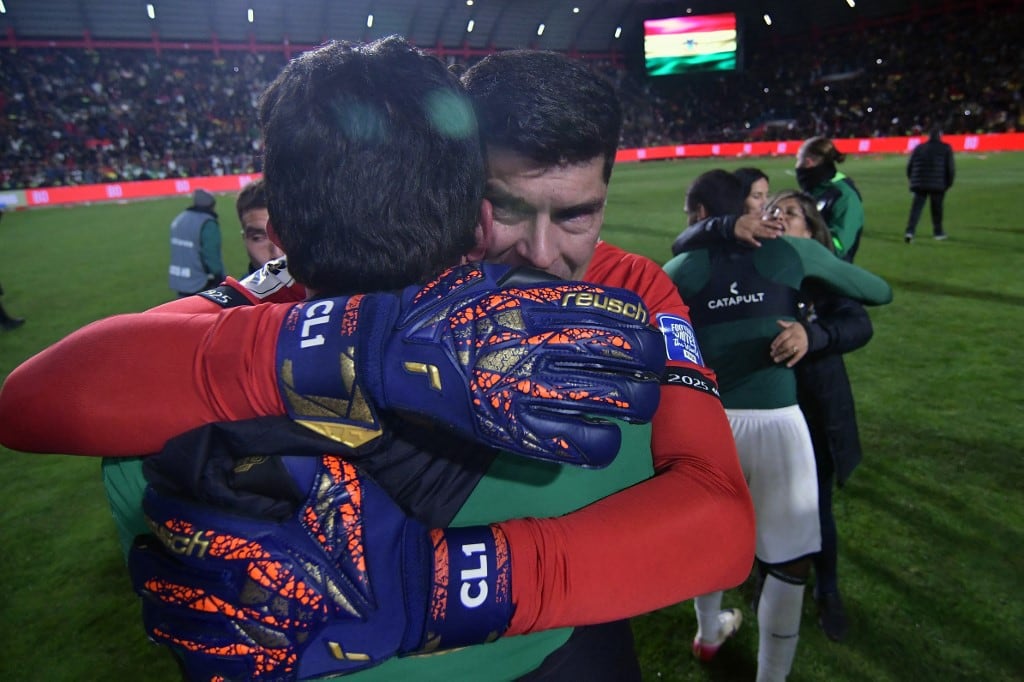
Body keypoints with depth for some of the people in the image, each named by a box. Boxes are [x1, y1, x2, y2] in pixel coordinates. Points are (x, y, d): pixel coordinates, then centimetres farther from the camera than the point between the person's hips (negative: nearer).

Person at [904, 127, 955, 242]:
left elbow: (909, 166, 11)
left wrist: (913, 181, 21)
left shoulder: (919, 148, 10)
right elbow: (950, 168, -1)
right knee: (937, 208, 10)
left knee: (916, 207, 0)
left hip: (919, 184, 2)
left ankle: (910, 231, -16)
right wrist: (948, 184, 10)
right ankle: (938, 232, 22)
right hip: (938, 185, -2)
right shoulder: (946, 149, 3)